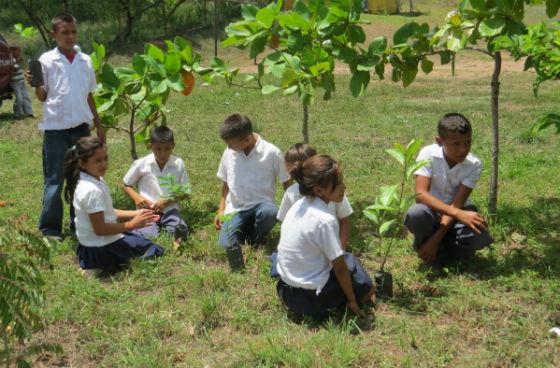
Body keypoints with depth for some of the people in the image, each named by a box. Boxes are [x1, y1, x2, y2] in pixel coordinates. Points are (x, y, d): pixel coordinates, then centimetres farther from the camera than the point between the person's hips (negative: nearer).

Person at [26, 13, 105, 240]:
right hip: (56, 128, -4)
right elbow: (42, 97, 0)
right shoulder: (46, 60, -3)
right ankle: (49, 227, 10)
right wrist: (35, 84, -21)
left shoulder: (85, 60, 8)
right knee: (54, 179, 1)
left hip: (82, 126, 4)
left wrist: (98, 125, 15)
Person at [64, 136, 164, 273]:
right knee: (155, 252, -3)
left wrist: (135, 214, 3)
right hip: (101, 249, -9)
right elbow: (100, 229, -25)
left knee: (144, 240, 29)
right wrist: (131, 225, -19)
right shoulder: (92, 190, -26)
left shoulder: (96, 180, 3)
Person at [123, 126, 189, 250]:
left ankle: (178, 238, 1)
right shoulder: (141, 164, -4)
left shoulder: (178, 164, -3)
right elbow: (126, 185, 10)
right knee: (147, 236, -28)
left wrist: (167, 201, -12)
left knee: (180, 229, -29)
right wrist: (137, 197, -10)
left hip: (169, 209, 0)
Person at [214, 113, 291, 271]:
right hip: (236, 208, 2)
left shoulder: (272, 153, -11)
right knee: (225, 243, -23)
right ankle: (245, 228, 11)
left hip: (261, 205, -2)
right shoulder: (229, 153, 1)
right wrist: (221, 210, 7)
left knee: (270, 212, -38)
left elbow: (287, 183, -1)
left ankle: (255, 239, -5)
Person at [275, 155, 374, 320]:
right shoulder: (325, 220, -26)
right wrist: (352, 301, -4)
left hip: (286, 284, 7)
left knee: (347, 258, 22)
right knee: (367, 289, 14)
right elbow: (339, 267, -17)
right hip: (309, 293, -7)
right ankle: (318, 307, 7)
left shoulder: (298, 205, -1)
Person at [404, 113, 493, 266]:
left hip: (457, 211, 1)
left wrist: (436, 239, -28)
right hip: (432, 210, -1)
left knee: (480, 238, -29)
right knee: (416, 214, -37)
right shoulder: (428, 154, -20)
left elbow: (457, 203, -20)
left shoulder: (474, 165, -16)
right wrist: (458, 214, -41)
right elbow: (421, 194, -30)